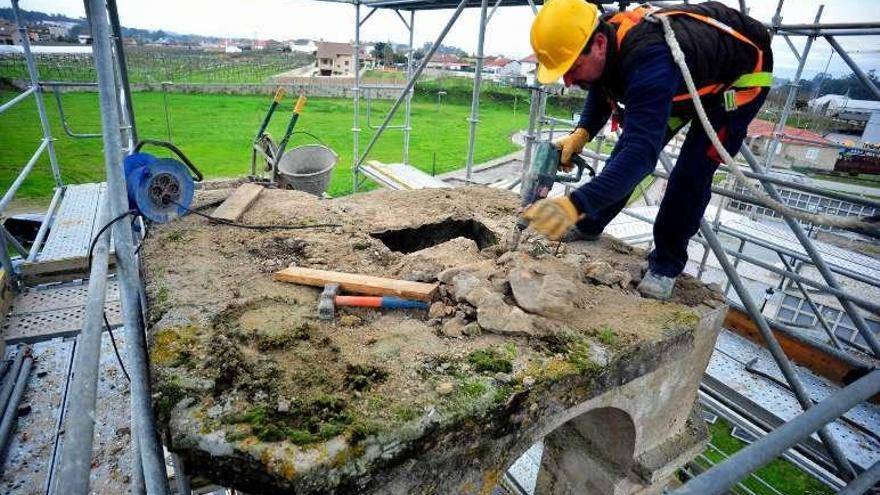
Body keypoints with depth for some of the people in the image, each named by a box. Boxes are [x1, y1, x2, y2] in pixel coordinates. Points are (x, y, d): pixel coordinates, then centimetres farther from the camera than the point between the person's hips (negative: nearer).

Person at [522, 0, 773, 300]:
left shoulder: (649, 60, -46)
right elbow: (601, 90, 0)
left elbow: (643, 152, -54)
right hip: (688, 76, 7)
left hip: (740, 72, -7)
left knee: (692, 173, -17)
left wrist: (574, 205, -65)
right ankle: (589, 226, 17)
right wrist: (581, 133, -20)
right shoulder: (606, 37, -21)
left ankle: (666, 265, 1)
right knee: (628, 147, 2)